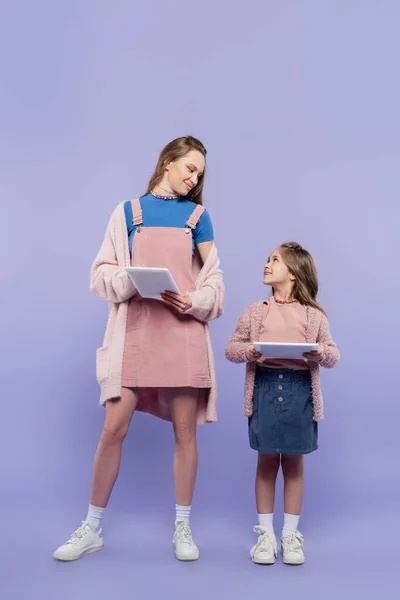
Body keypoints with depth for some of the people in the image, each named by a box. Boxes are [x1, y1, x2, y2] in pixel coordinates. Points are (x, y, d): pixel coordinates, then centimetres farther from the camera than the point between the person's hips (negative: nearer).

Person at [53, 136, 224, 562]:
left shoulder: (197, 216, 9)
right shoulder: (128, 211, 8)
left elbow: (213, 280, 7)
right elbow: (103, 273, 4)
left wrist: (192, 301, -13)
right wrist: (131, 281, -16)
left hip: (185, 331, 1)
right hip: (135, 330, 0)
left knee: (185, 430, 4)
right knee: (114, 428, -1)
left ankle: (182, 527, 20)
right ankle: (92, 528, 16)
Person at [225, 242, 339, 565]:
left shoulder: (314, 315, 5)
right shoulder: (255, 311, 7)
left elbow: (333, 354, 6)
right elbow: (231, 348, 8)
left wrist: (321, 353, -16)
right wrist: (247, 351, -13)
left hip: (299, 390, 0)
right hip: (265, 387, 1)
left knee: (294, 463, 9)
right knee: (267, 462, 7)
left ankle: (290, 534, 23)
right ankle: (266, 533, 21)